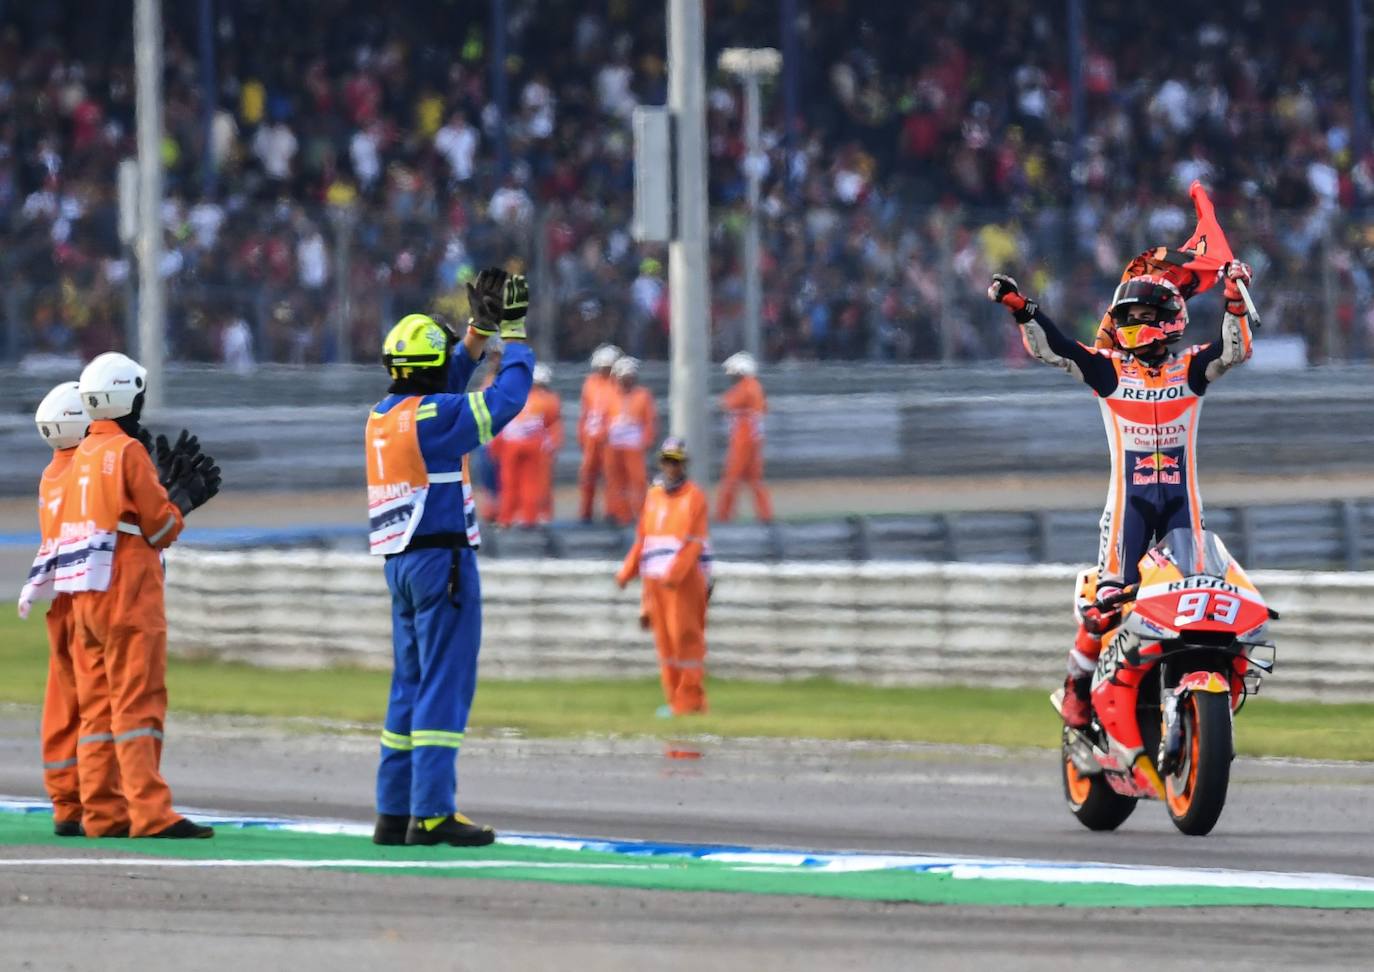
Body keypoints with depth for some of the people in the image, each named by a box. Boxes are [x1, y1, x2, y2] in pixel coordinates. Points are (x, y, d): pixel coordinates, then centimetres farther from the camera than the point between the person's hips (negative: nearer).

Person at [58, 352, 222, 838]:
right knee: (138, 702, -9)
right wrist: (184, 494, 8)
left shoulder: (83, 455, 12)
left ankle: (102, 811, 9)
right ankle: (150, 812, -13)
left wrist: (170, 486, 16)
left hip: (85, 597, 8)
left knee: (97, 705, 9)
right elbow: (161, 528, -9)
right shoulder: (128, 452, -12)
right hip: (128, 596, -8)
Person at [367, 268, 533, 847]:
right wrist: (515, 335, 0)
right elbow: (507, 398, -14)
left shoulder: (385, 414, 11)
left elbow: (449, 383, 27)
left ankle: (394, 812, 10)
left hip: (401, 561, 9)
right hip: (442, 560, -9)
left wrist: (481, 327, 23)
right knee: (445, 686, -9)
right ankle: (431, 813, -13)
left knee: (410, 685, 12)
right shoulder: (430, 418, -14)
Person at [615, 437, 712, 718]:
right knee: (664, 639, 6)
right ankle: (673, 698, 11)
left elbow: (694, 543, -12)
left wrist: (674, 573, -24)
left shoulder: (694, 497, -2)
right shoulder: (653, 495, 17)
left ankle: (689, 700, -4)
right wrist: (627, 571, 7)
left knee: (685, 636, -7)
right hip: (655, 579, 6)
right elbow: (642, 539, 19)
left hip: (685, 579, -6)